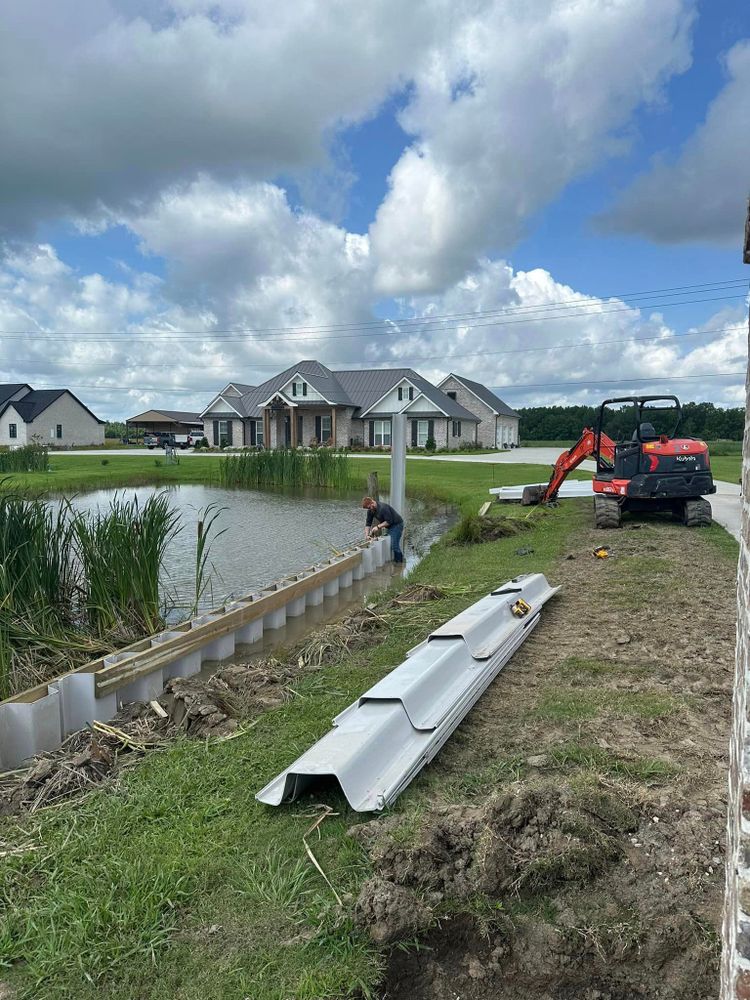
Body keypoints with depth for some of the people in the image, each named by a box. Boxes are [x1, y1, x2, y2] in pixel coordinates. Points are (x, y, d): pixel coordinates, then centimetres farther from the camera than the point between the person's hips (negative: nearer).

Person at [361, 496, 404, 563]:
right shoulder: (370, 511, -1)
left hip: (397, 524, -9)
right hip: (390, 526, 9)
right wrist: (366, 535, -11)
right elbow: (368, 523, 0)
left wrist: (378, 526, -26)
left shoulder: (383, 508, -28)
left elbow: (389, 521, -26)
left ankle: (400, 562, -1)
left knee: (394, 545, -14)